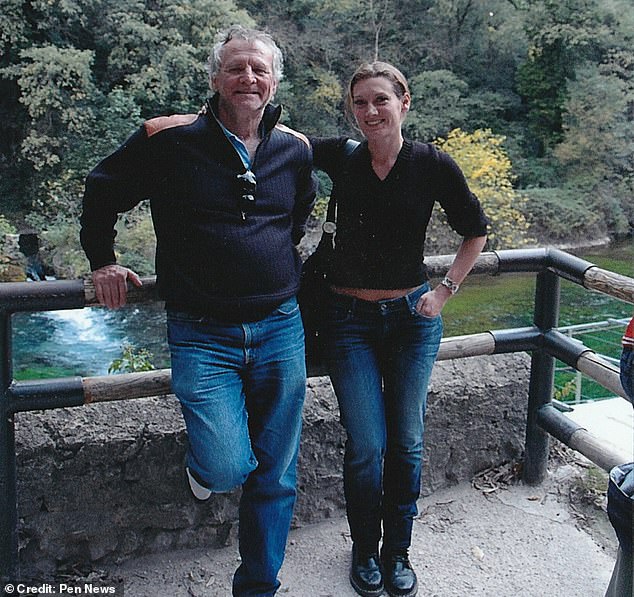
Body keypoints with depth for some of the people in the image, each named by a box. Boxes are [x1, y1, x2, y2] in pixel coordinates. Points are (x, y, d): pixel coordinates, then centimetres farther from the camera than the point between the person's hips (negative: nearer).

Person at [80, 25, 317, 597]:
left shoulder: (295, 150, 4)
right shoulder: (169, 139, -7)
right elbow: (102, 191, 8)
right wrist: (103, 261, 7)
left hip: (280, 330, 4)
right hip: (203, 335, -3)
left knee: (275, 475, 8)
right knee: (228, 468, -13)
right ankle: (203, 461, 26)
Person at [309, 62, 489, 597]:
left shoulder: (432, 165, -7)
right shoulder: (341, 157, -4)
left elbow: (476, 231, 6)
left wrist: (446, 290, -1)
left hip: (413, 317, 0)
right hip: (351, 321, 0)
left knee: (406, 443, 9)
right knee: (366, 446, -1)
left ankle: (397, 553, 29)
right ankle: (365, 553, 24)